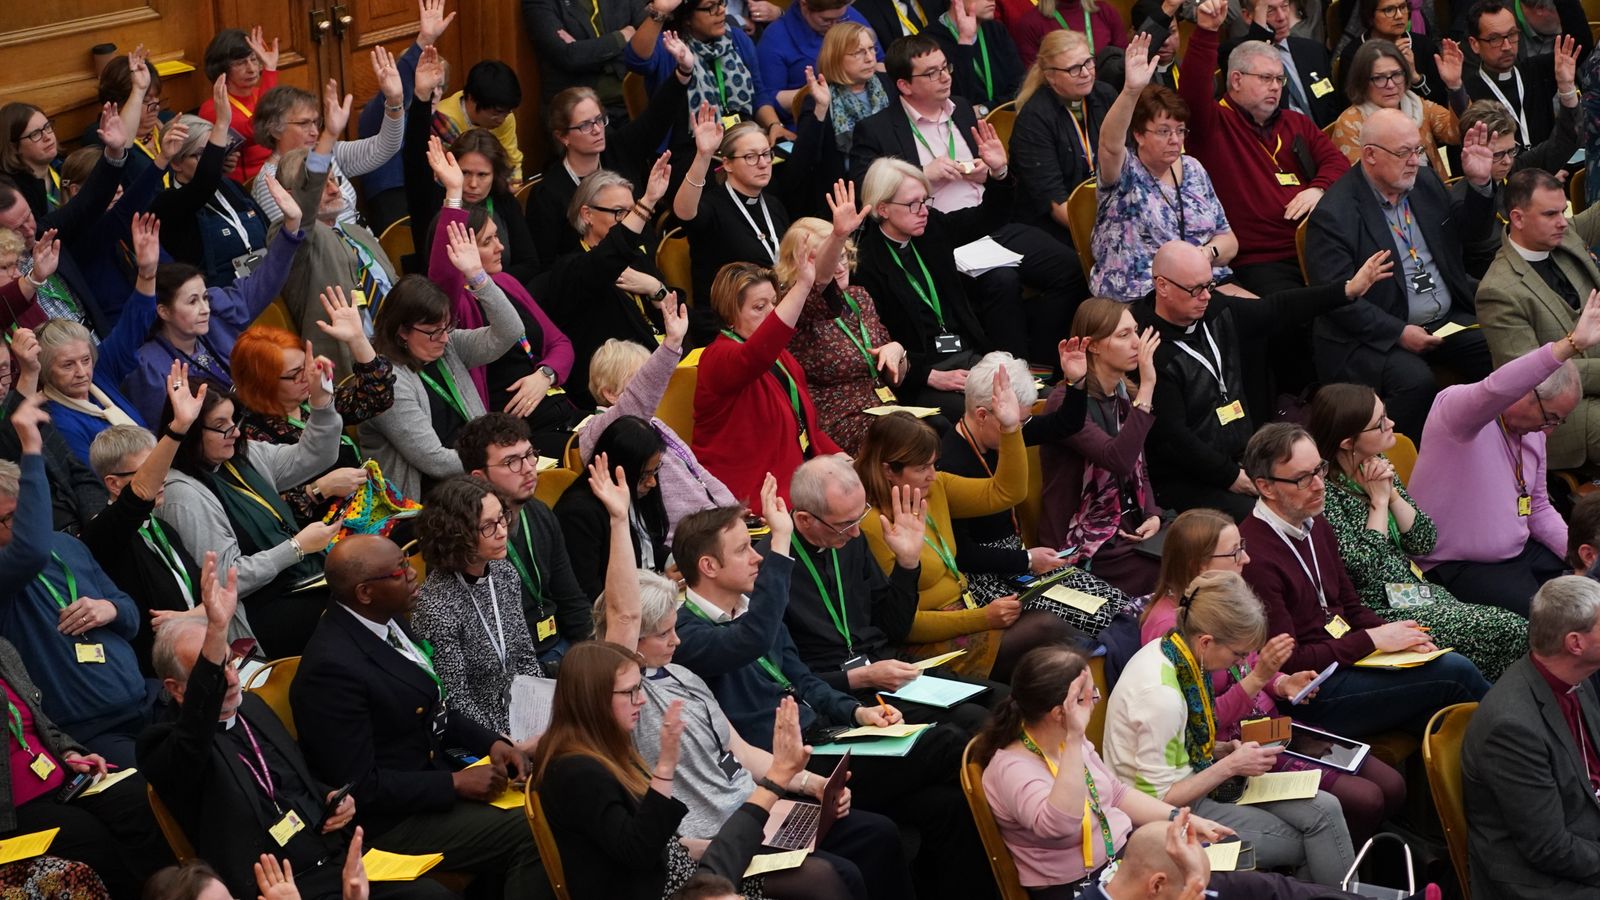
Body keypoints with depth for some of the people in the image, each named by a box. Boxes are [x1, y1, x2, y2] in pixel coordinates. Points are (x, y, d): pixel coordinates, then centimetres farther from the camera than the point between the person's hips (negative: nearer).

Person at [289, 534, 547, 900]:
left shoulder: (388, 620, 1)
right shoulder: (333, 666, -25)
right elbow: (359, 786, -23)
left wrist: (490, 743, 1)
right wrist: (455, 784, -20)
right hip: (389, 819, -9)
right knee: (534, 837, -20)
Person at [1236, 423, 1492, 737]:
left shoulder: (1316, 526, 11)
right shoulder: (1255, 556, -19)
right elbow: (1288, 661, -18)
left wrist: (1393, 634, -1)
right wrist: (1372, 640, -13)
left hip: (1346, 657, 9)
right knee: (1455, 673, -17)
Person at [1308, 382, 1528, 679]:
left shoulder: (1377, 466, 8)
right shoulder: (1324, 491, -18)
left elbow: (1425, 542, 8)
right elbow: (1364, 570, -21)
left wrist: (1392, 493, -8)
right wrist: (1379, 501, -12)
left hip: (1414, 590, 8)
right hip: (1379, 613, -8)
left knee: (1515, 630, -10)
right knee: (1511, 634, -18)